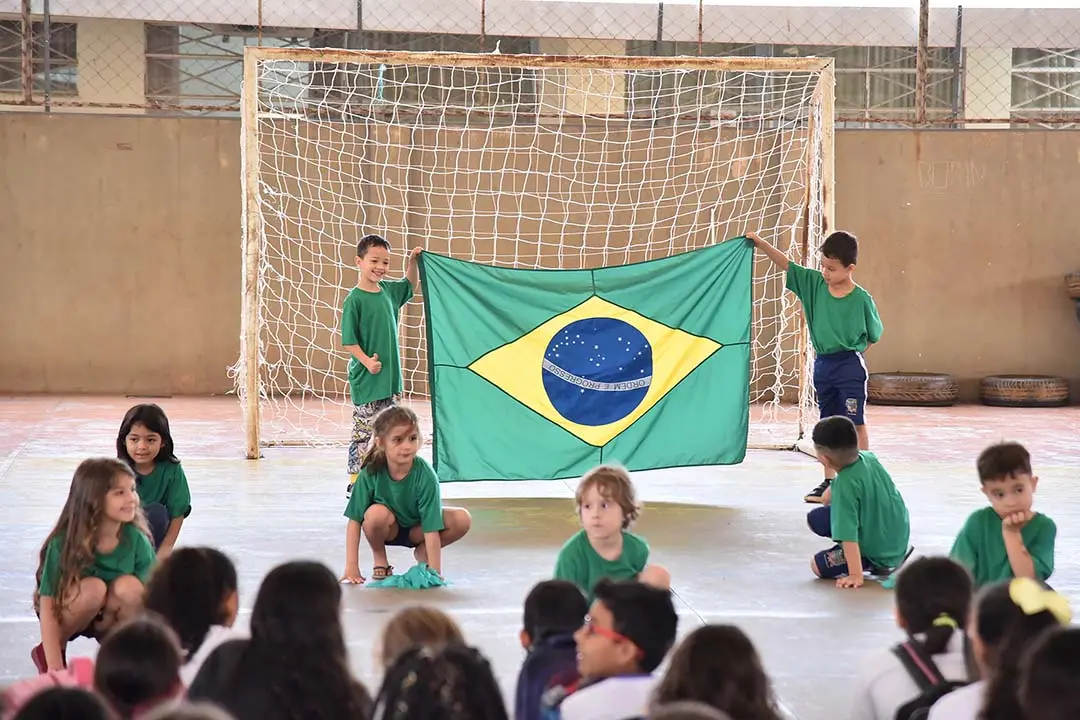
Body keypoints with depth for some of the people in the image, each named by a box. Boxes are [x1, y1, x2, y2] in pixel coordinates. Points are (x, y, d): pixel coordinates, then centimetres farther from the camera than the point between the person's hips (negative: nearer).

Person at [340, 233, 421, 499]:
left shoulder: (388, 290, 7)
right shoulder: (354, 299, -12)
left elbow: (410, 285, 29)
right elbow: (348, 341, -13)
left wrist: (413, 260, 13)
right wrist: (367, 361, -25)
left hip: (390, 377, 7)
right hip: (365, 380, -7)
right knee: (363, 433, -5)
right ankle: (355, 485, 1)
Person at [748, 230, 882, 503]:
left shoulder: (861, 299, -13)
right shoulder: (814, 284, -2)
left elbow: (874, 334, 0)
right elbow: (785, 264, -6)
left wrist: (854, 354, -1)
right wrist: (760, 243, -15)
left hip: (850, 367, -5)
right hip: (822, 365, 5)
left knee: (856, 424, -1)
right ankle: (829, 481, 20)